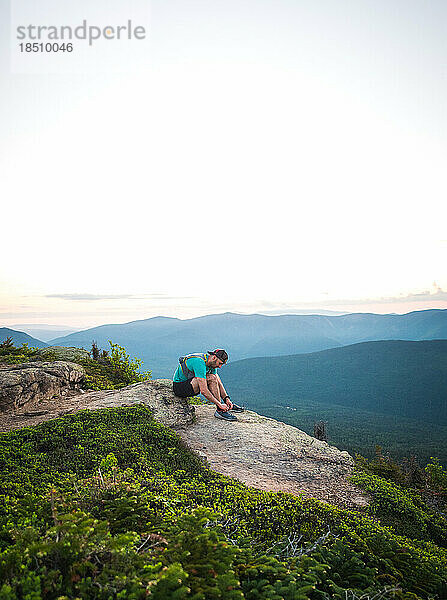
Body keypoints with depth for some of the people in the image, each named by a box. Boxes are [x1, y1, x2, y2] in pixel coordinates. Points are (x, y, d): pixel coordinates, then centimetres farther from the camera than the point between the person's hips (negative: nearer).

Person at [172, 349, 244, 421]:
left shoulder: (212, 363, 0)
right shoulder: (200, 363, -29)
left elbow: (219, 383, 5)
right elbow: (203, 391, -32)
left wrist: (226, 398, -8)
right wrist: (220, 404, -27)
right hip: (179, 387, -9)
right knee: (212, 378, -26)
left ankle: (229, 405, 8)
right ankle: (220, 410, -19)